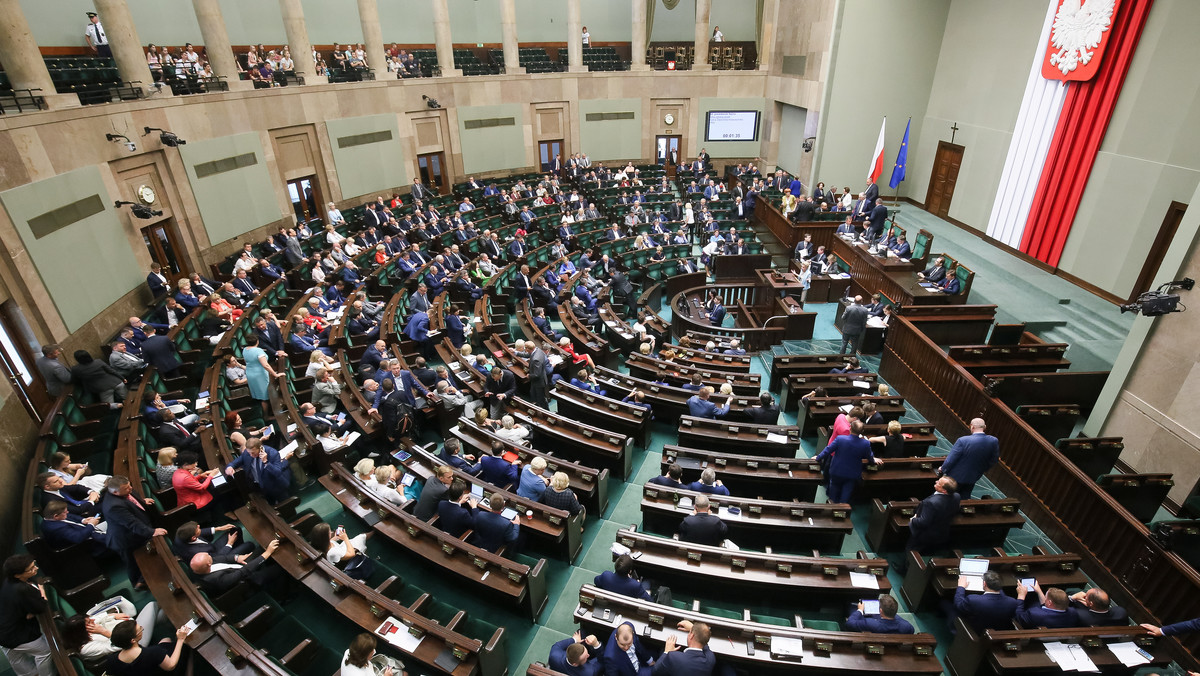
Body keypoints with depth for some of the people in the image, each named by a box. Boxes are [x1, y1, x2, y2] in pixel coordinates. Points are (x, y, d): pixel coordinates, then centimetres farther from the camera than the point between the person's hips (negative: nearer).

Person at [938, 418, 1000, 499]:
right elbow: (994, 460, -1)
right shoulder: (994, 441, -16)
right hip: (973, 477, 4)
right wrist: (982, 469, 15)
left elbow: (950, 459, -22)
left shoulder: (963, 440, -30)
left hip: (956, 477, -4)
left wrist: (942, 469, -3)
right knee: (965, 497, 23)